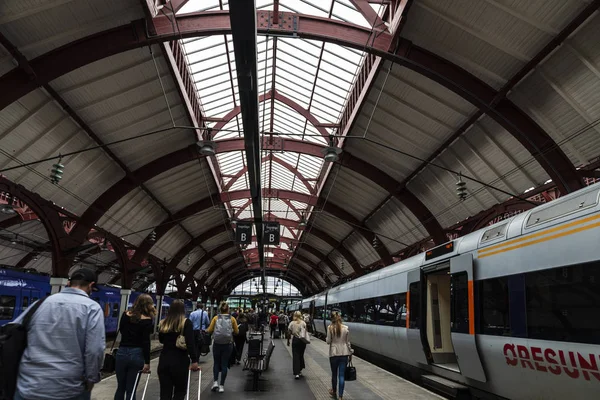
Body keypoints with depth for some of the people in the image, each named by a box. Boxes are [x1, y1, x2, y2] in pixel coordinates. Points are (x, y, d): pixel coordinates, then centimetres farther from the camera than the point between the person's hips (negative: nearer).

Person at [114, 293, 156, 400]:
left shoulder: (125, 315, 1)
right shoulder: (147, 320, -11)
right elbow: (146, 342, -14)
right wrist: (147, 362, -12)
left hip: (122, 353, 3)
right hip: (136, 355, -3)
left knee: (120, 387, 18)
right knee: (130, 389, 7)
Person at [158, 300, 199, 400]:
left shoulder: (163, 323, 6)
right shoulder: (186, 323, -8)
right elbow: (190, 343, -17)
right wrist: (194, 361, -16)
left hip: (164, 360, 4)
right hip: (180, 361, -3)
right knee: (180, 391, 14)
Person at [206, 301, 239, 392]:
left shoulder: (215, 318, -3)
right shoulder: (232, 319, -3)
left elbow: (209, 330, -2)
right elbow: (236, 331, 0)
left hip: (217, 343, 0)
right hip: (228, 344, 0)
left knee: (216, 363, 18)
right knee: (224, 364, 9)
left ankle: (215, 382, 5)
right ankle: (221, 385, 11)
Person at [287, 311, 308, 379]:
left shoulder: (292, 323, -3)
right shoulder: (303, 323, -3)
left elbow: (289, 333, 0)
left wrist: (288, 341, 10)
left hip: (295, 340, -1)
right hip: (302, 340, 1)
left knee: (295, 356, 2)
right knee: (301, 355, 17)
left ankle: (296, 373, -4)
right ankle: (299, 370, 26)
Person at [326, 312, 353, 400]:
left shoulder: (330, 328, -9)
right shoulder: (346, 328, -2)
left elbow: (328, 341, -8)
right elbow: (348, 342, 3)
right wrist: (350, 352, 15)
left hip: (334, 353, -1)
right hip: (344, 353, 1)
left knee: (334, 373, 16)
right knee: (342, 375, 4)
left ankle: (333, 392, 33)